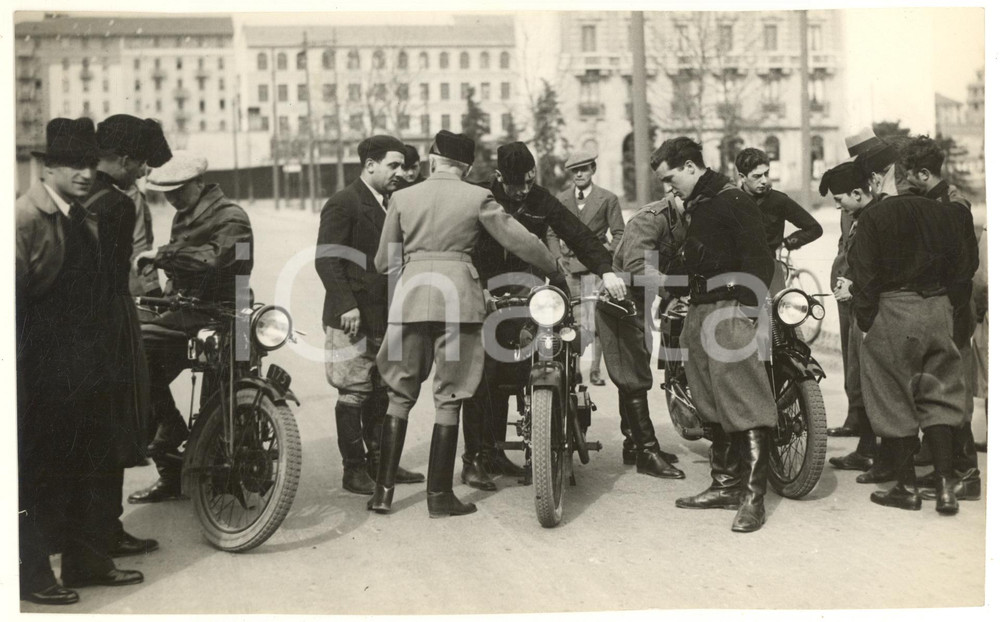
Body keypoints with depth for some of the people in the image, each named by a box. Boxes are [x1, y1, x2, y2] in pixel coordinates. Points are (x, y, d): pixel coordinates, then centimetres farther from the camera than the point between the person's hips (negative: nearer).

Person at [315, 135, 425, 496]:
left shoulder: (389, 205, 17)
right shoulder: (343, 205, -9)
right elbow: (326, 260, -15)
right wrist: (346, 306, -22)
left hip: (384, 317, 8)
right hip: (353, 318, -8)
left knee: (381, 393, 12)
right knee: (354, 393, -4)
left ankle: (379, 461, 21)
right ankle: (353, 470, 3)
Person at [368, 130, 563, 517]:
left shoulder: (402, 199, 7)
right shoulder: (478, 198, 1)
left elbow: (384, 261, 10)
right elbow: (520, 240, 3)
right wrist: (554, 271, 18)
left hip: (410, 296, 2)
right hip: (458, 298, -2)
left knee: (400, 395, 11)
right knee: (449, 398, 4)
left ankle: (384, 491, 9)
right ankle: (439, 496, 5)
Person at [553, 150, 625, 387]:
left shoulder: (607, 199, 7)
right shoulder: (561, 199, 14)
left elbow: (618, 233, 7)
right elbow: (552, 232, 17)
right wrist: (556, 257, 2)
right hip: (569, 266, 2)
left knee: (595, 320, -7)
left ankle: (595, 369, 1)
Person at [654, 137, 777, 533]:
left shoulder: (732, 201, -8)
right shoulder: (694, 207, 19)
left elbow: (759, 260, -14)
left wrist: (746, 308, -18)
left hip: (729, 313, -9)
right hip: (699, 312, 10)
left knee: (745, 407, -9)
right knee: (712, 408, 12)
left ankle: (753, 497, -9)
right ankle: (726, 484, 20)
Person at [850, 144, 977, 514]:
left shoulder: (873, 217, -8)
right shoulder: (940, 212, 5)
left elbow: (866, 276, -11)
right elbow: (962, 265, 8)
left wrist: (864, 321, -3)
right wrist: (950, 304, 17)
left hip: (893, 311, -4)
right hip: (939, 309, 4)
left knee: (894, 402, 6)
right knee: (939, 398, 11)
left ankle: (907, 487, 11)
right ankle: (945, 485, 5)